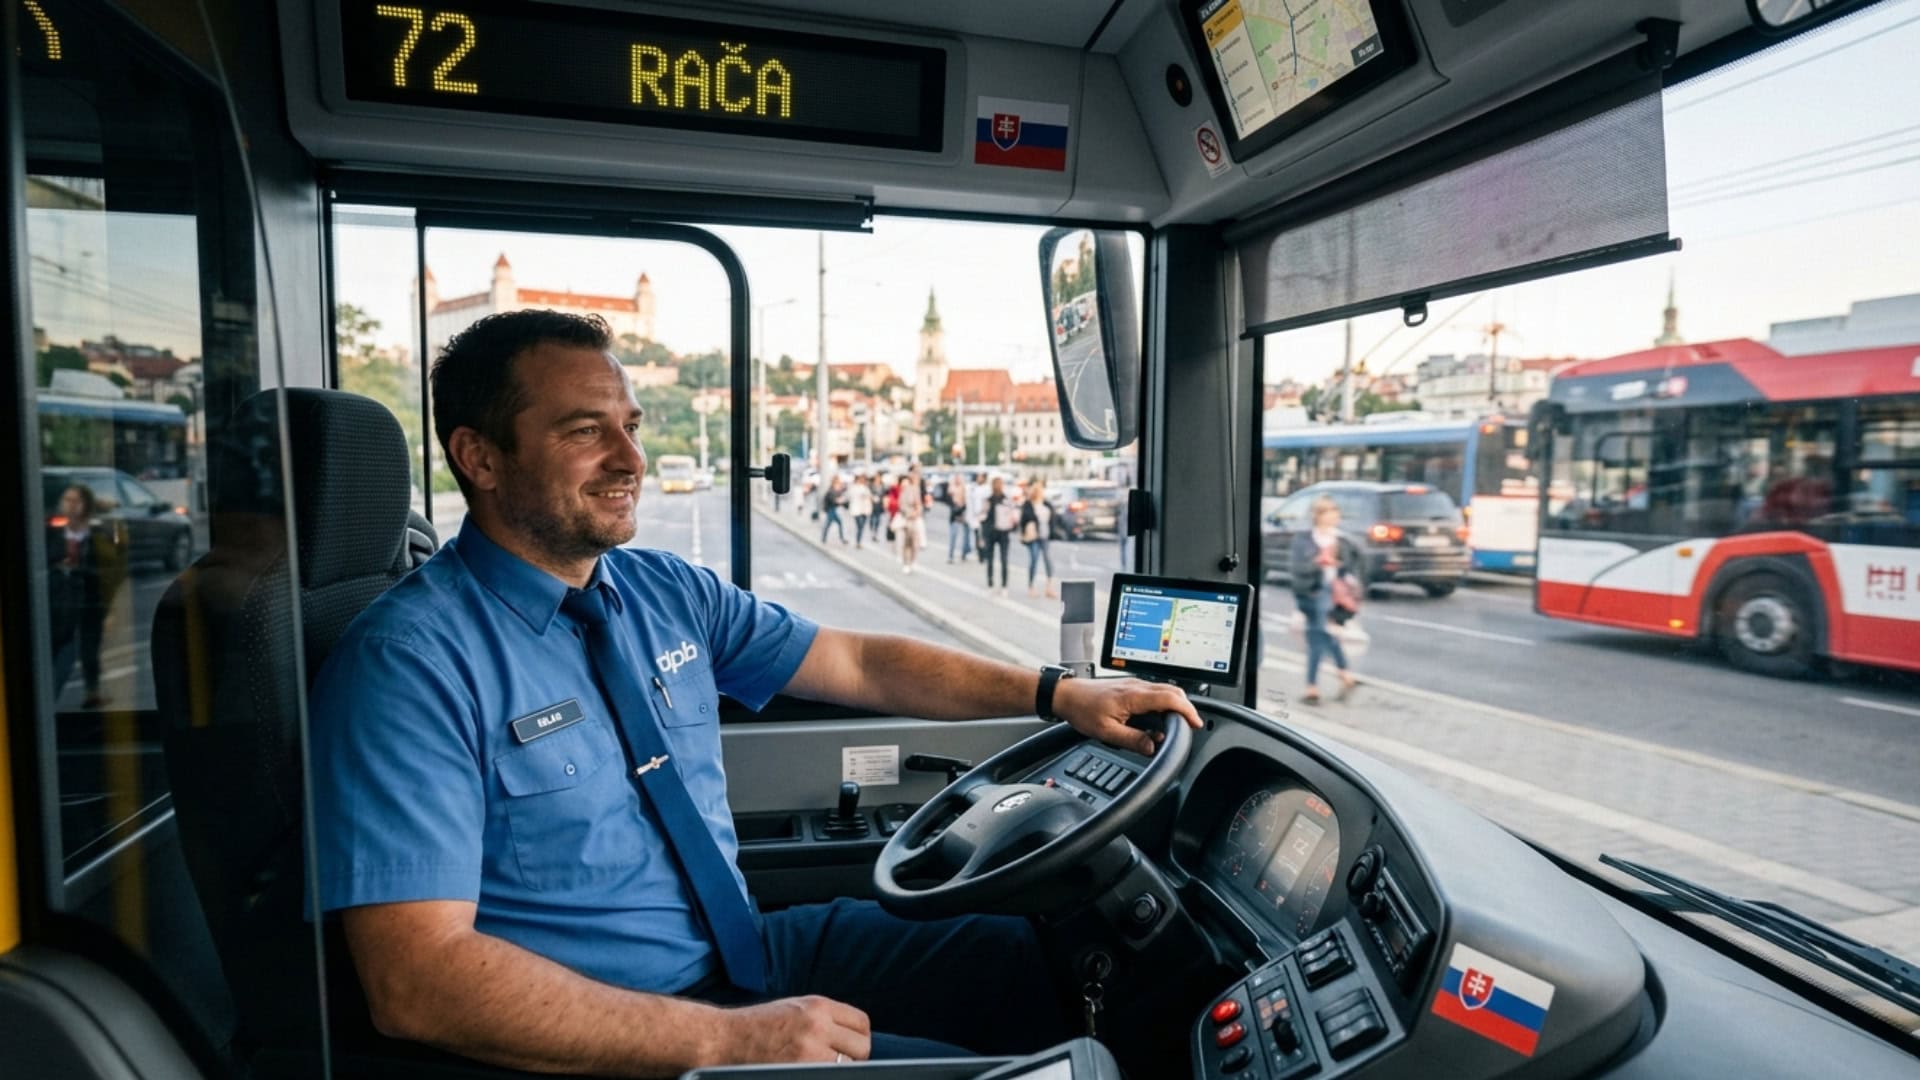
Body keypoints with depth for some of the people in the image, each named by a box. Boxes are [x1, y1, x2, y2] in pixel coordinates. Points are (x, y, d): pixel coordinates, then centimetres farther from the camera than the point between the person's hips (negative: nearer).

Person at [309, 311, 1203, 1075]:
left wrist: (1055, 693, 0)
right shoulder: (409, 663, -18)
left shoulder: (667, 591, 2)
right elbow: (417, 980, -23)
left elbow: (864, 665, 8)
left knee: (1035, 958, 3)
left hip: (750, 951, 7)